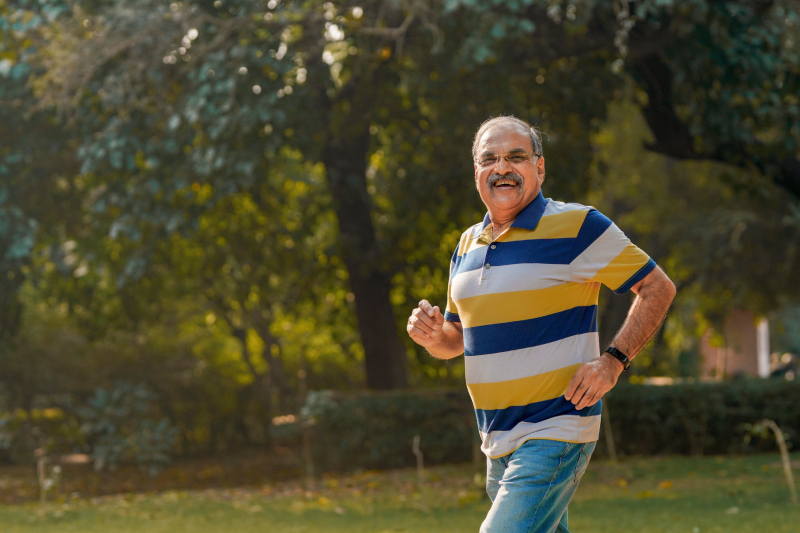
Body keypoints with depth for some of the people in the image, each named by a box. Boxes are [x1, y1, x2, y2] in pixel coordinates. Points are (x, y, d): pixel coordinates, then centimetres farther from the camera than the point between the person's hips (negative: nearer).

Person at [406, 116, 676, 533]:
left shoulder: (577, 226, -8)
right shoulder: (468, 244, 12)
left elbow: (658, 287, -3)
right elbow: (456, 339, 22)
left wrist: (614, 359, -15)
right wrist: (432, 334, -3)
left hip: (555, 434, -7)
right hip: (497, 443, 7)